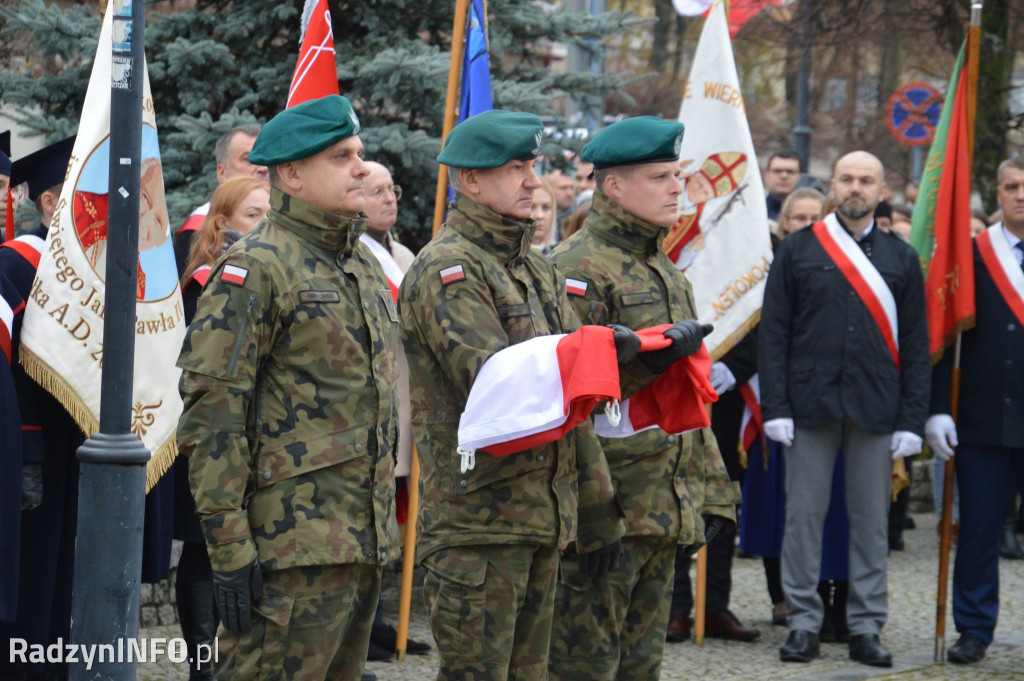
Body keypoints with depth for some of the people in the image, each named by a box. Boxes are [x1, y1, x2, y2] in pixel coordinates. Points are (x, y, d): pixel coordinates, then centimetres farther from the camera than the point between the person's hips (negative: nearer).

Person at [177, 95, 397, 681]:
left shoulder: (365, 265, 17)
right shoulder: (257, 269, -10)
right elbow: (212, 414, -16)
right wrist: (229, 546, -20)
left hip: (366, 540, 9)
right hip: (295, 541, -9)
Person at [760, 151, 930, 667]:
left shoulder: (901, 258, 9)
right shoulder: (798, 251, 5)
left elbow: (916, 344, 7)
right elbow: (774, 332, 2)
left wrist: (912, 420, -1)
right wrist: (775, 407, -7)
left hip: (877, 410, 1)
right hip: (812, 405, -1)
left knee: (872, 520, 4)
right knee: (804, 514, 1)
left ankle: (866, 628, 11)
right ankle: (803, 622, 8)